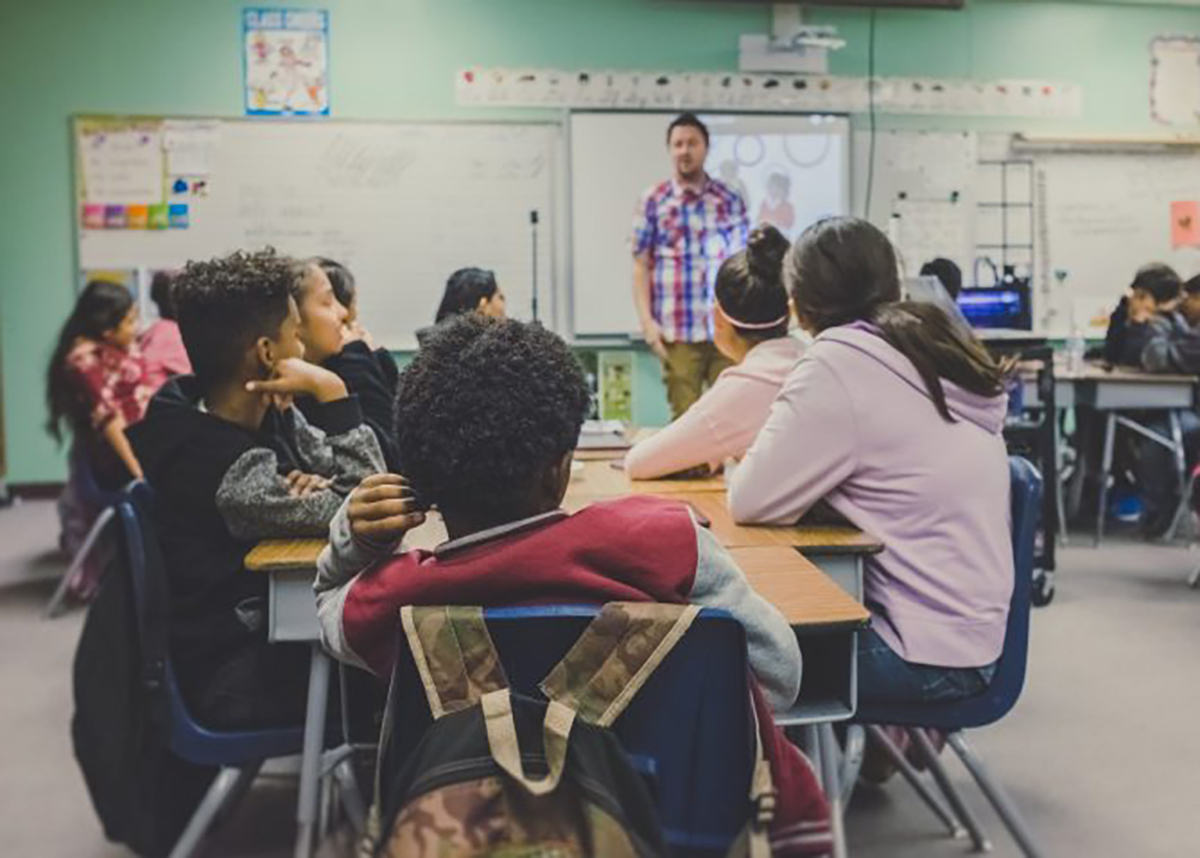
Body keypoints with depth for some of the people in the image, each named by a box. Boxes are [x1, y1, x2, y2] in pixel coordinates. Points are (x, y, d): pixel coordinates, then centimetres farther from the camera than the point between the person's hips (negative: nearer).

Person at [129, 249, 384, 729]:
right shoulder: (229, 471, -28)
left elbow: (359, 478, 2)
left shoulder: (265, 415, -2)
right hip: (236, 678, -8)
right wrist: (331, 391, -27)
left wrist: (319, 487, -20)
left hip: (269, 622, 8)